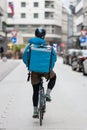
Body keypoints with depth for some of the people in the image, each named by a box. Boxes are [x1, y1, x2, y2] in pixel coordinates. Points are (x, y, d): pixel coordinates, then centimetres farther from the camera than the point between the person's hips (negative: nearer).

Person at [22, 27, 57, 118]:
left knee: (35, 92, 15)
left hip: (34, 71, 2)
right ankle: (47, 94, 17)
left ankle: (35, 112, 17)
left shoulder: (30, 46, 3)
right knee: (53, 77, 33)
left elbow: (24, 57, 1)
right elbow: (54, 57, -1)